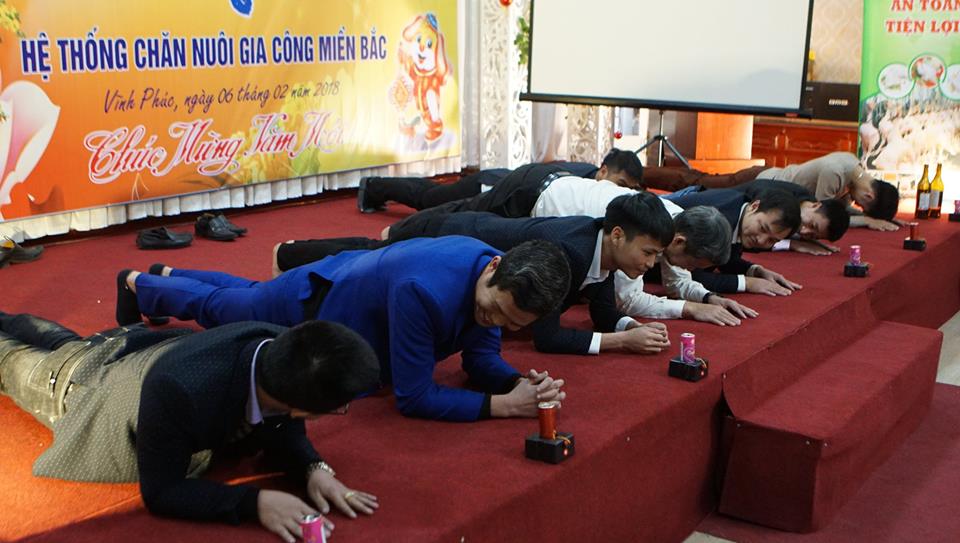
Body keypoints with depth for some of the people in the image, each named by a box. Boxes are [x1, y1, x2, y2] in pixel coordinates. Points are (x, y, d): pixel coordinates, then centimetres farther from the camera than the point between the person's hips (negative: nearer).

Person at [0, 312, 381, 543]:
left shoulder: (283, 353, -36)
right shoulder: (178, 391, -52)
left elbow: (282, 428, -17)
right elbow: (158, 490, -38)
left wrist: (314, 469, -36)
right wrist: (254, 501, -49)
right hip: (99, 382, -4)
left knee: (64, 343, 37)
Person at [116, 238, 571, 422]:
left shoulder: (497, 275, -25)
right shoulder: (424, 293, -49)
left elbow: (481, 359, -13)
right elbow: (412, 397, -40)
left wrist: (522, 383, -34)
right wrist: (503, 404, -43)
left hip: (350, 281, 7)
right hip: (312, 304, -7)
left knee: (248, 293, 36)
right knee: (217, 305, 25)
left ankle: (166, 275, 66)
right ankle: (135, 283, 57)